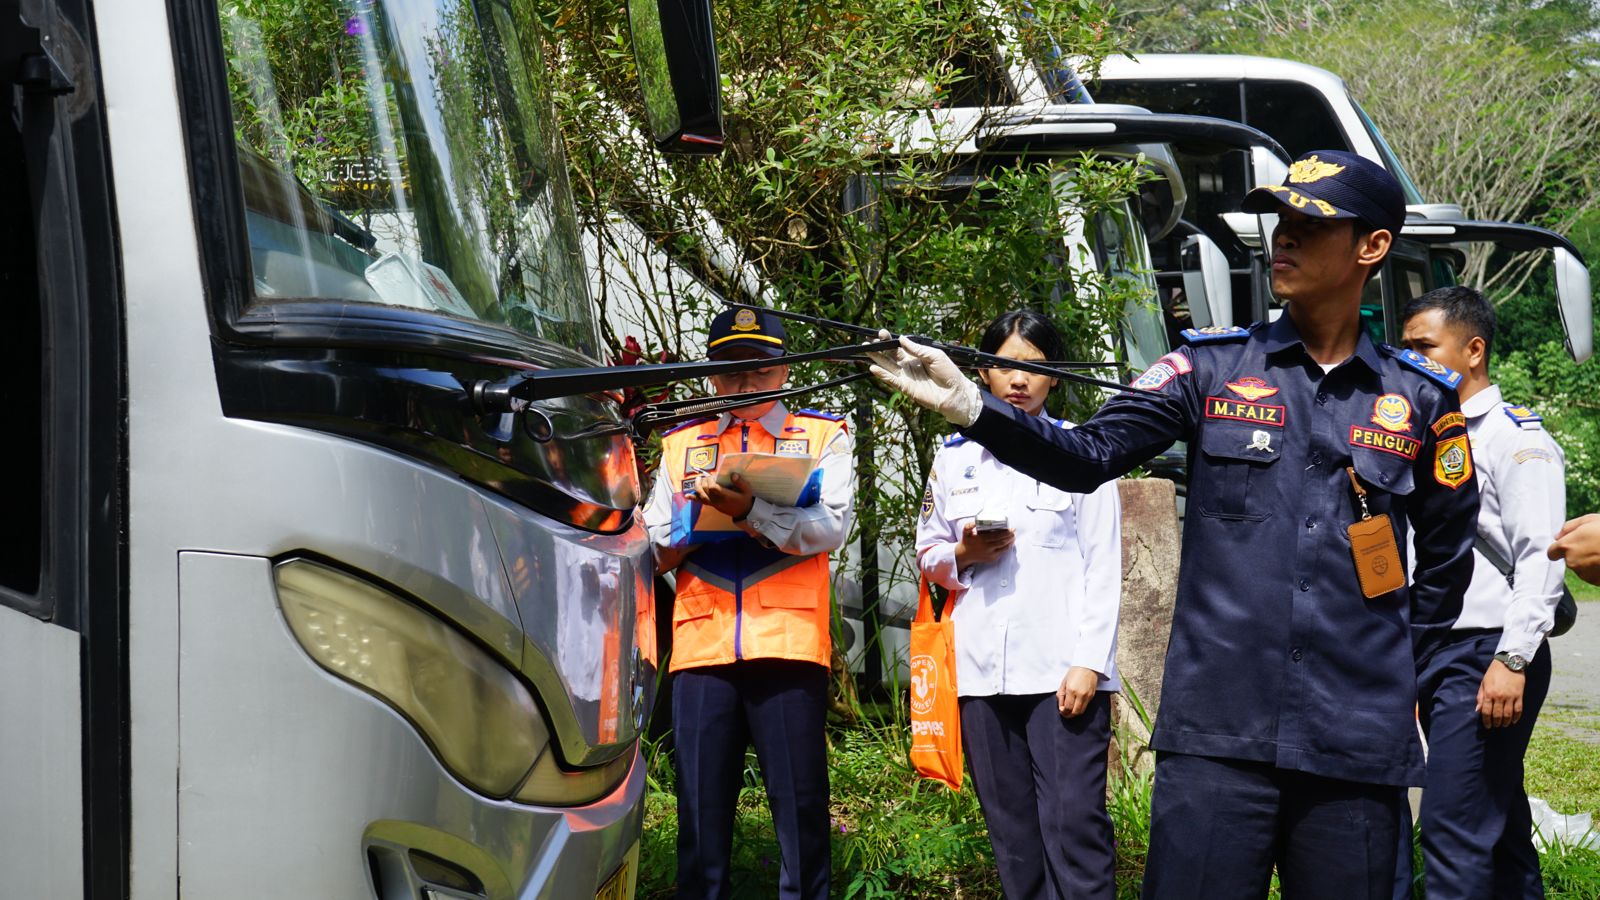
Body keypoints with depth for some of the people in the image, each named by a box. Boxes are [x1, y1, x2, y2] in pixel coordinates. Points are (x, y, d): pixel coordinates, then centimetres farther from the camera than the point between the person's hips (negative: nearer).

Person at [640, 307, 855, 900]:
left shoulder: (823, 435, 10)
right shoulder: (682, 443, 20)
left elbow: (830, 527, -5)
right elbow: (654, 545, 13)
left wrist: (750, 509, -19)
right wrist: (707, 520, -6)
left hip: (788, 643, -2)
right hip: (701, 644, 2)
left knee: (799, 801, -2)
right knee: (701, 802, 2)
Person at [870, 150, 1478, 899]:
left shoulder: (1421, 400, 8)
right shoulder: (1212, 369, 6)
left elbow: (1446, 553, 20)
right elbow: (1089, 455, -5)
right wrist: (969, 406, -19)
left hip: (1356, 748, 1)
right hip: (1214, 735, -1)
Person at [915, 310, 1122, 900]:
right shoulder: (954, 458, 12)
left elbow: (1103, 565, 0)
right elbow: (927, 554, 20)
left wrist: (1089, 661, -9)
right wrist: (962, 554, -4)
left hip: (1063, 669, -3)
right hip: (982, 669, 4)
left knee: (1073, 823, -11)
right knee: (1012, 829, 5)